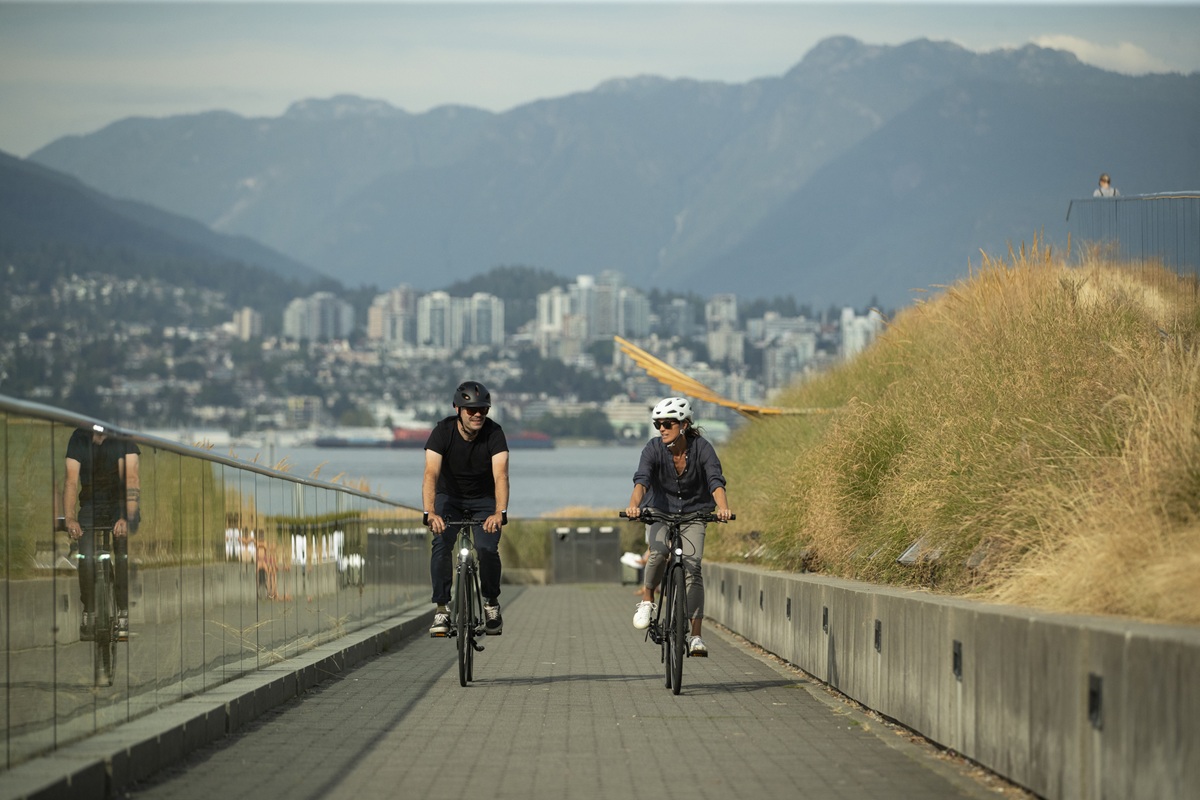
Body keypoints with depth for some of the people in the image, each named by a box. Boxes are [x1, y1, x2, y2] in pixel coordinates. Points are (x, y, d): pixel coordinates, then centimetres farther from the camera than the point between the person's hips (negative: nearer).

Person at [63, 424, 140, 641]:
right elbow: (71, 480, -11)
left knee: (124, 554, -23)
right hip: (91, 504, 2)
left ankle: (123, 613, -12)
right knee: (86, 557, -19)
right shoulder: (79, 438, -6)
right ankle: (88, 613, -4)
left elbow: (131, 478, -22)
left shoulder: (123, 439, -13)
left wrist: (127, 517, -35)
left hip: (122, 504, -2)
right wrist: (70, 519, -25)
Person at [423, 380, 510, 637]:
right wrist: (430, 513, -52)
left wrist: (500, 513, -53)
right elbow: (431, 474, -36)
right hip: (450, 497, 0)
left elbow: (500, 475, -36)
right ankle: (441, 609, -14)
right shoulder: (443, 431, -25)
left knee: (487, 548, -19)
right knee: (441, 544, -23)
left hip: (484, 500, 0)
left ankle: (491, 603, 6)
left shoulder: (494, 433, -24)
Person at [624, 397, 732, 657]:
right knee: (659, 552, -30)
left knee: (692, 568, -15)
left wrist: (723, 508, -50)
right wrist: (633, 505, -53)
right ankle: (647, 601, -5)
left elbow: (716, 481, -30)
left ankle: (695, 636, -13)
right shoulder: (653, 449, -18)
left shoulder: (702, 448, -18)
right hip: (659, 511, 0)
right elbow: (642, 480, -32)